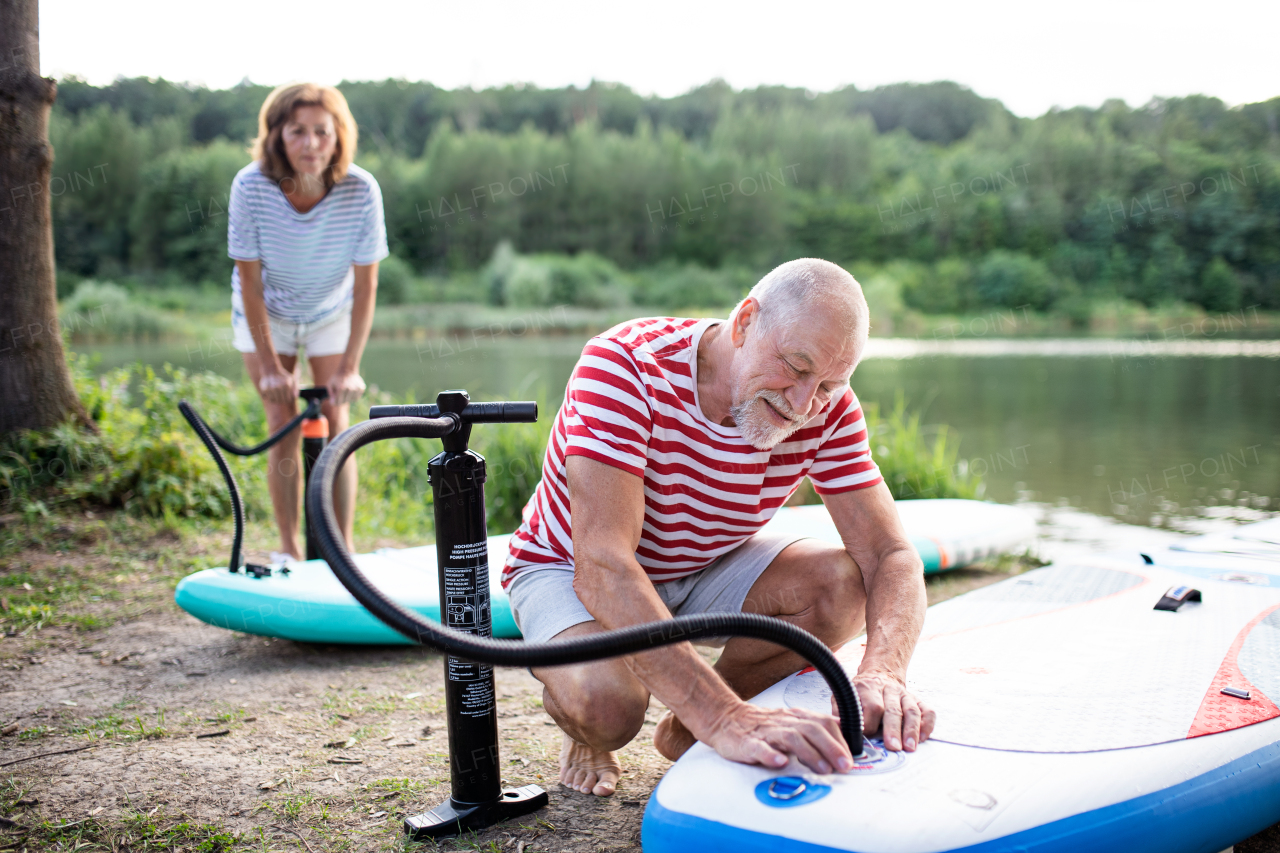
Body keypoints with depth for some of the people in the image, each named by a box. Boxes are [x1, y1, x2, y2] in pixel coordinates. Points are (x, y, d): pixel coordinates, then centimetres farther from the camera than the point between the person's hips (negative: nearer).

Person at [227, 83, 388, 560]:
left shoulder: (361, 190, -29)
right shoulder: (251, 187, -30)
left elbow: (366, 283, -20)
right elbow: (249, 278, -20)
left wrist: (350, 367, -21)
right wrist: (270, 364, -20)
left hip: (330, 313, 0)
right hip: (266, 314, 0)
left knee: (334, 426, -4)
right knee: (284, 428, -5)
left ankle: (344, 545, 7)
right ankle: (288, 547, 7)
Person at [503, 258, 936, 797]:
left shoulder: (827, 409, -18)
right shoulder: (624, 365, -34)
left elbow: (892, 556, -20)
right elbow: (602, 569, -44)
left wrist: (882, 673, -43)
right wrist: (725, 718, -55)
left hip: (705, 566, 5)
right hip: (569, 568, -4)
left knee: (844, 584, -22)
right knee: (607, 702, -36)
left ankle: (684, 732, 1)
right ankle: (586, 735, 5)